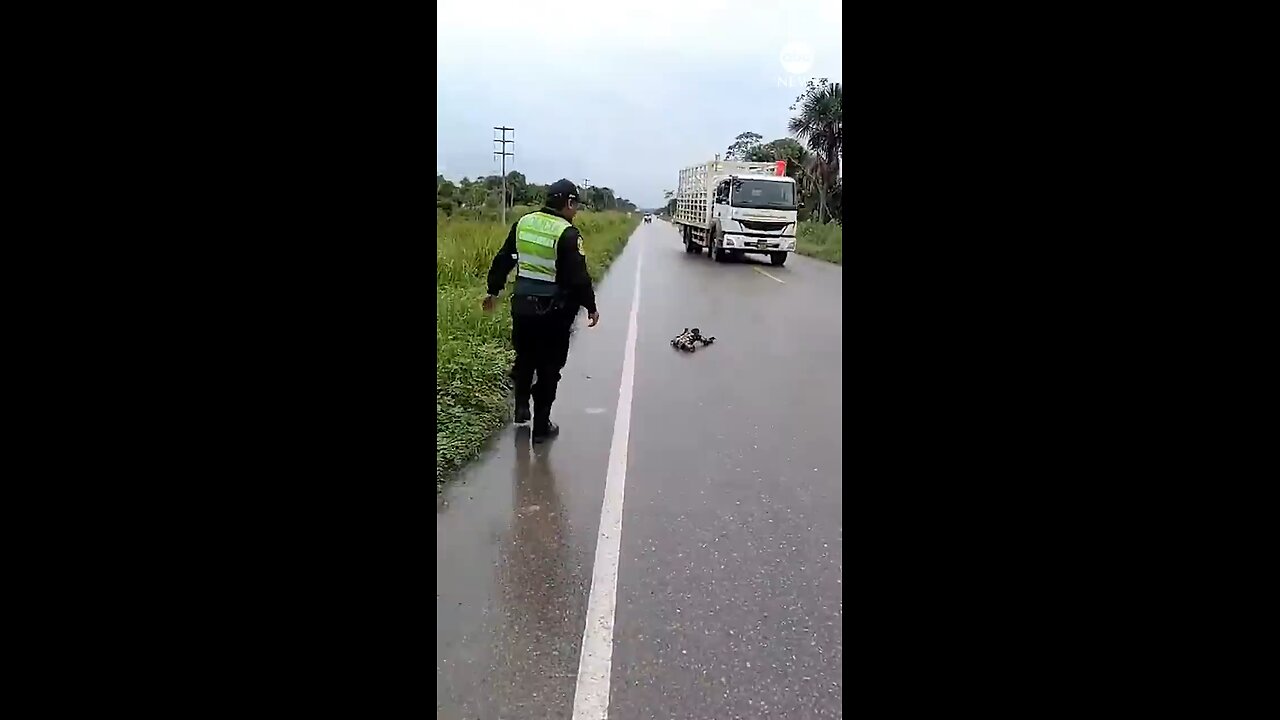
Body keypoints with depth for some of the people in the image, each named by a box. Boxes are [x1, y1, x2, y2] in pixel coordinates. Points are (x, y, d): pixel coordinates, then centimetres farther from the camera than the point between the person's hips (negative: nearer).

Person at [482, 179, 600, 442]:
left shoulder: (523, 223, 4)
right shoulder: (568, 234, -14)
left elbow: (502, 260, 10)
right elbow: (579, 277, -16)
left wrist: (494, 290, 21)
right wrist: (591, 307, -4)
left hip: (522, 305, 5)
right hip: (553, 311, -5)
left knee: (524, 358, 25)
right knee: (548, 367, 7)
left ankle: (521, 406, 29)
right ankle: (541, 426, 14)